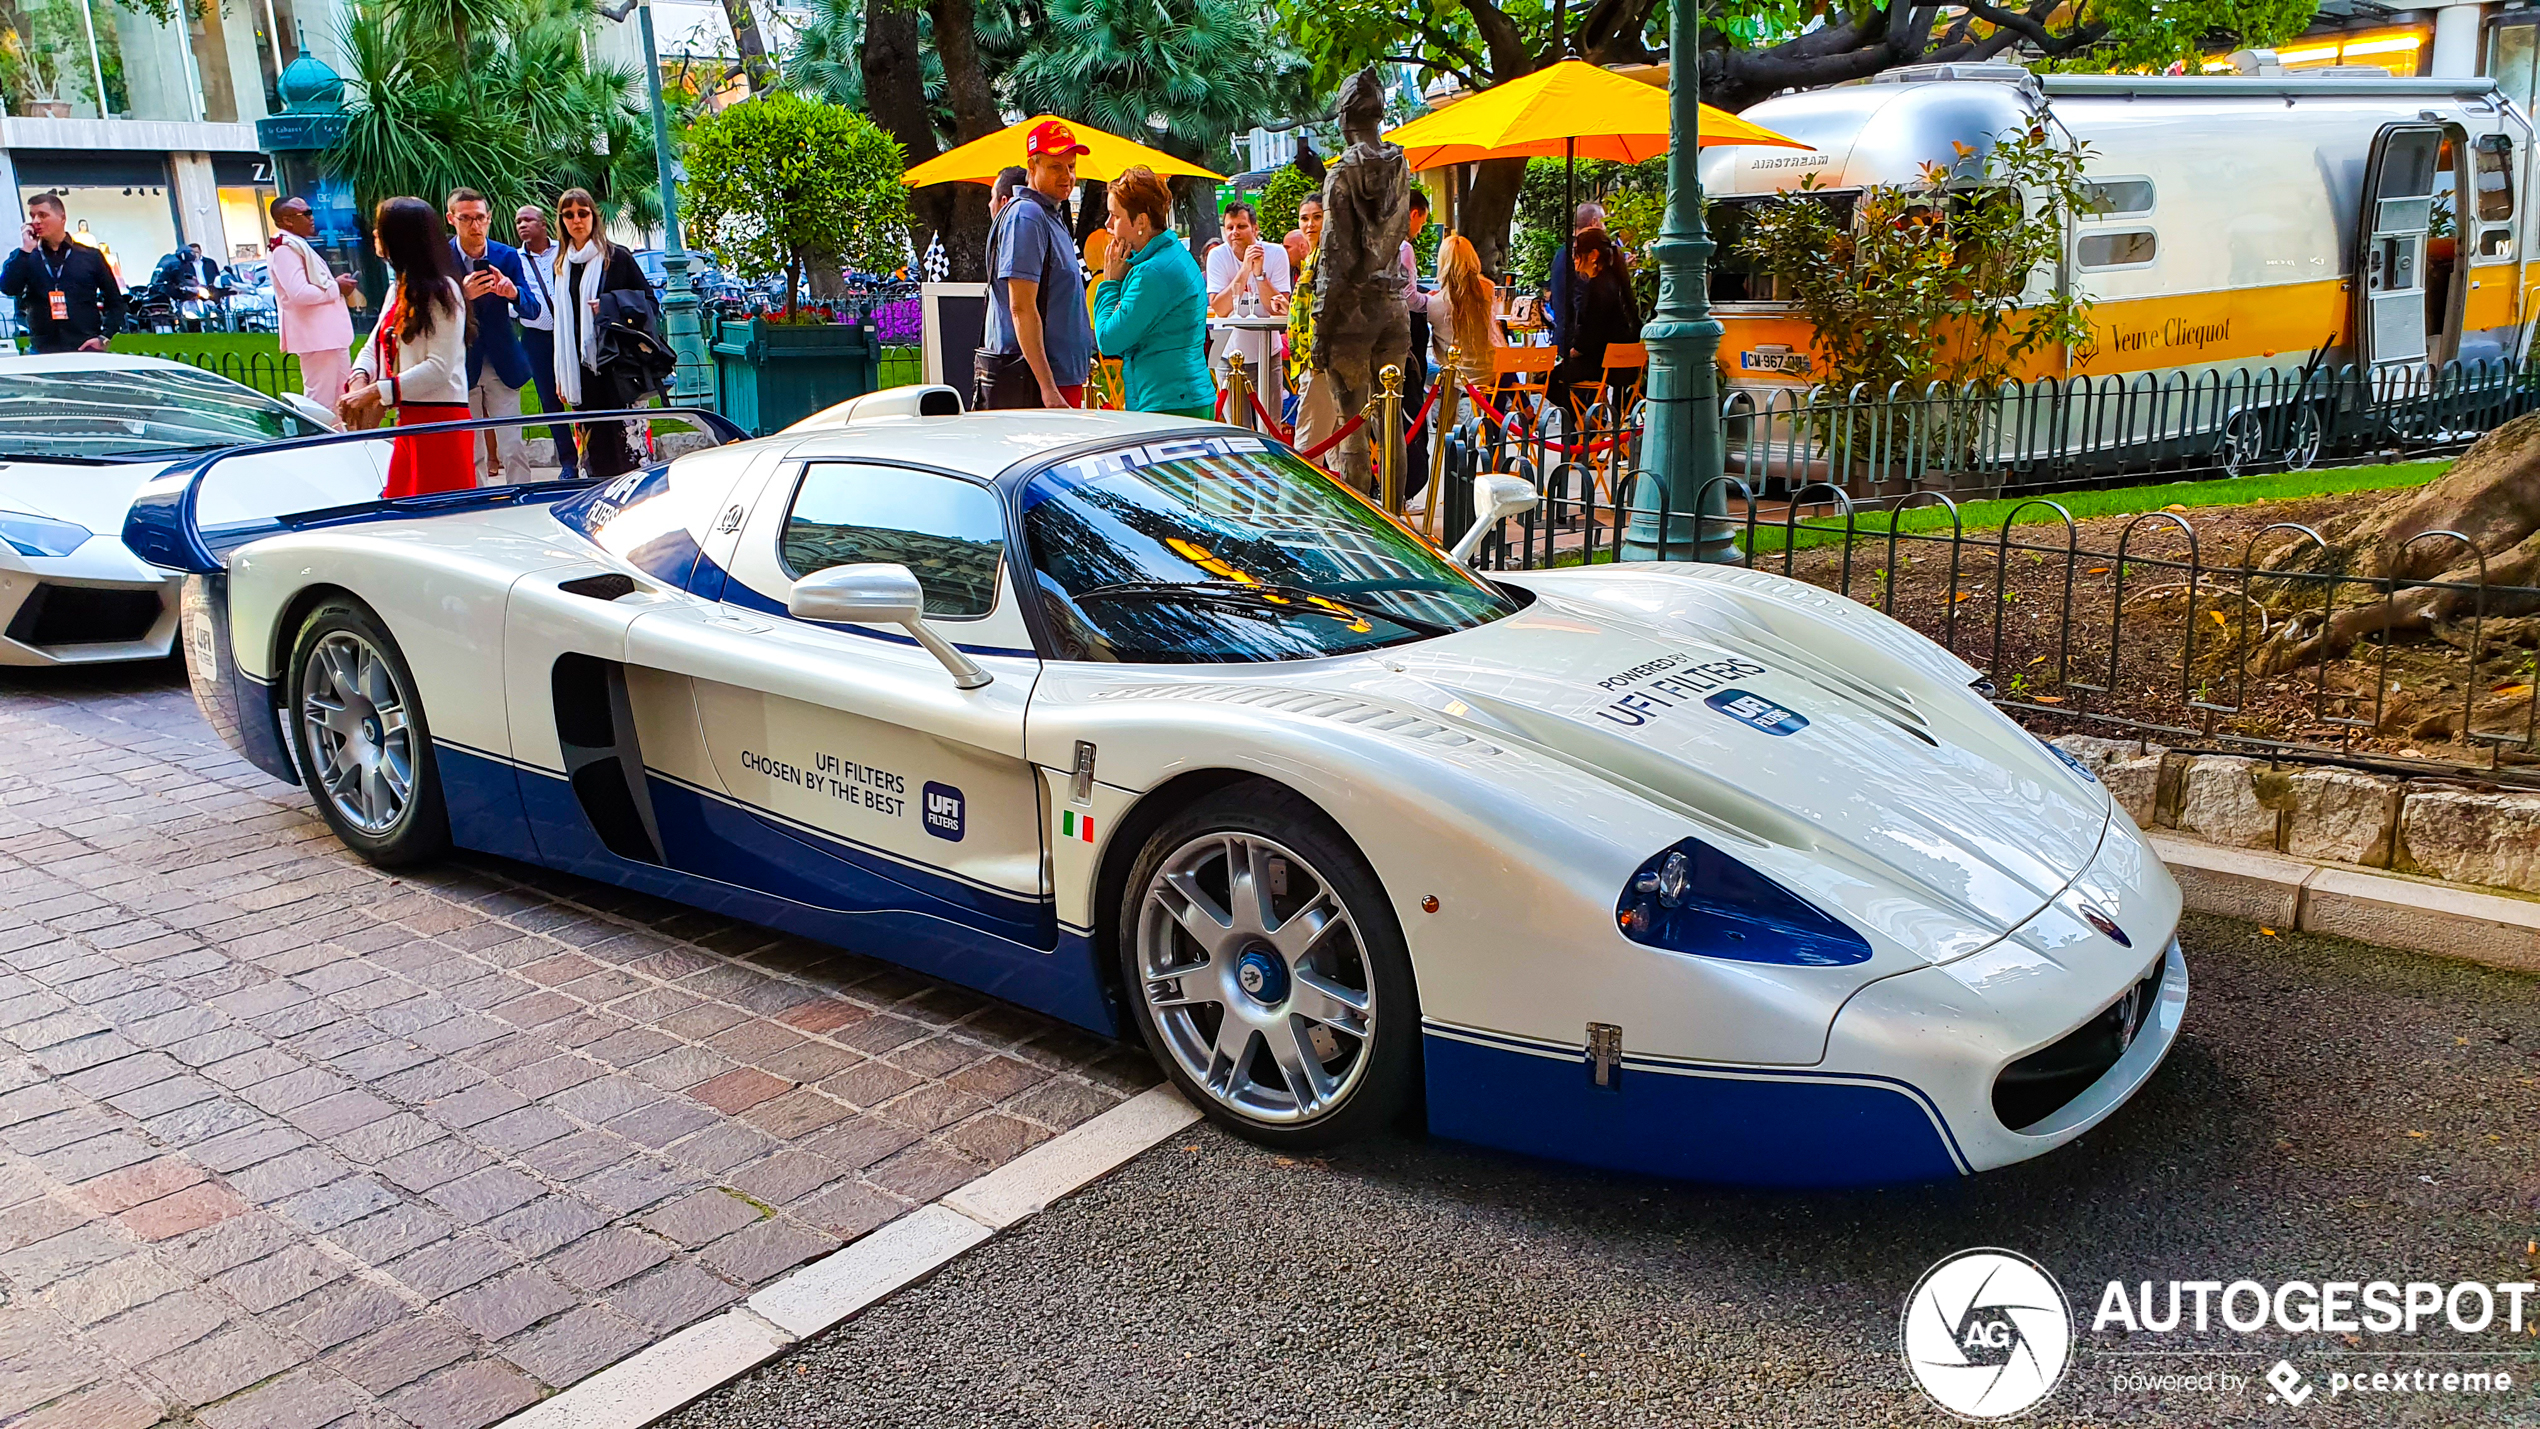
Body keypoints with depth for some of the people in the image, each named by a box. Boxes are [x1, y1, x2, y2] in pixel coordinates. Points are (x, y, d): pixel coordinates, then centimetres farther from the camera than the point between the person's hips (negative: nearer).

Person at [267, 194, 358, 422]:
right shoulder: (285, 249, -13)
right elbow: (299, 293, -25)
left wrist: (336, 283, 9)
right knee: (321, 400, -9)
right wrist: (336, 287, -13)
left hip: (330, 333, 11)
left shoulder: (300, 246, 20)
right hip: (316, 335, -11)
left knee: (342, 398, 15)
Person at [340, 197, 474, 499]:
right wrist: (359, 381, -6)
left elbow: (439, 367, -18)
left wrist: (373, 392, -20)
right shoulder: (398, 290, 17)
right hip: (408, 419, 9)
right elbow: (373, 346, 17)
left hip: (440, 420, -9)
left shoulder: (441, 291, -10)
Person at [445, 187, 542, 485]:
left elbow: (533, 310, -2)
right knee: (470, 454, 5)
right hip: (461, 367, -1)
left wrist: (513, 293, -25)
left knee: (514, 448, -2)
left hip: (502, 364, 1)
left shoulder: (507, 255, 1)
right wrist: (462, 296, -29)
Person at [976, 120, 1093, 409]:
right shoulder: (1026, 216, -12)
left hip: (1062, 376, 10)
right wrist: (1048, 388, -24)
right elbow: (1021, 308, -20)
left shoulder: (1053, 215, 19)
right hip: (1036, 385, -10)